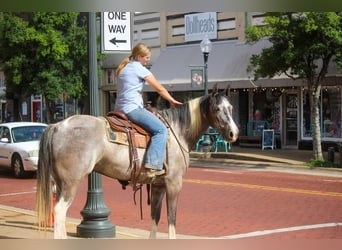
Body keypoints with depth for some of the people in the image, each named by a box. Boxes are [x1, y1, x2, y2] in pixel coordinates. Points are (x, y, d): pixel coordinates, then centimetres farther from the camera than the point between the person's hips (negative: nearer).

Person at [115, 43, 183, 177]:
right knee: (160, 129, -14)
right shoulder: (140, 69, -5)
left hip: (120, 108, 10)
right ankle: (153, 165, -25)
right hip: (132, 108, -10)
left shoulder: (124, 68, 20)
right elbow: (160, 89, -2)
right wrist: (172, 101, 11)